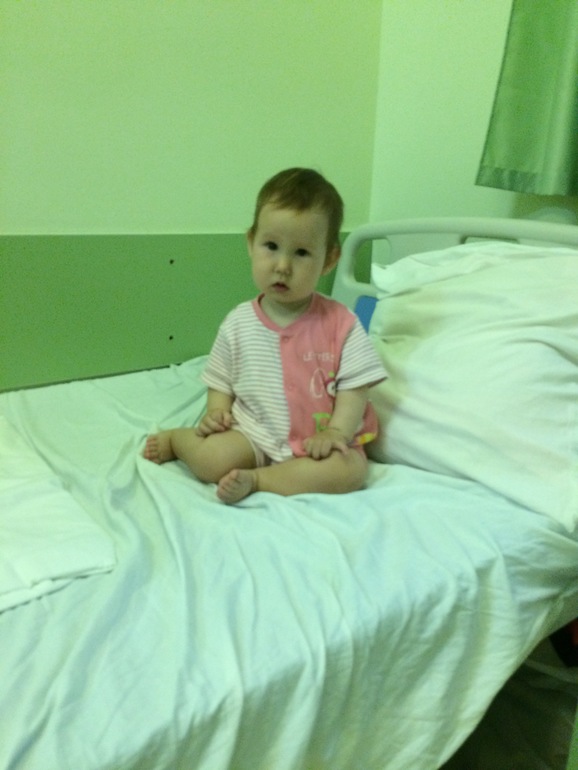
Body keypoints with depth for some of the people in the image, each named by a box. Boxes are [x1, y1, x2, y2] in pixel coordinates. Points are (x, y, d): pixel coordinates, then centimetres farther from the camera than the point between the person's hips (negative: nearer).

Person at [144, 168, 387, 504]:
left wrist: (337, 432, -19)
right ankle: (176, 437, 9)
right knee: (211, 458, -25)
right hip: (253, 436, 1)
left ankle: (253, 480, -17)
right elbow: (221, 382, 10)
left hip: (317, 444, 0)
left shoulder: (341, 323, -6)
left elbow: (355, 387, -6)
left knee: (350, 470, -28)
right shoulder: (238, 323, 1)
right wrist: (216, 413, -9)